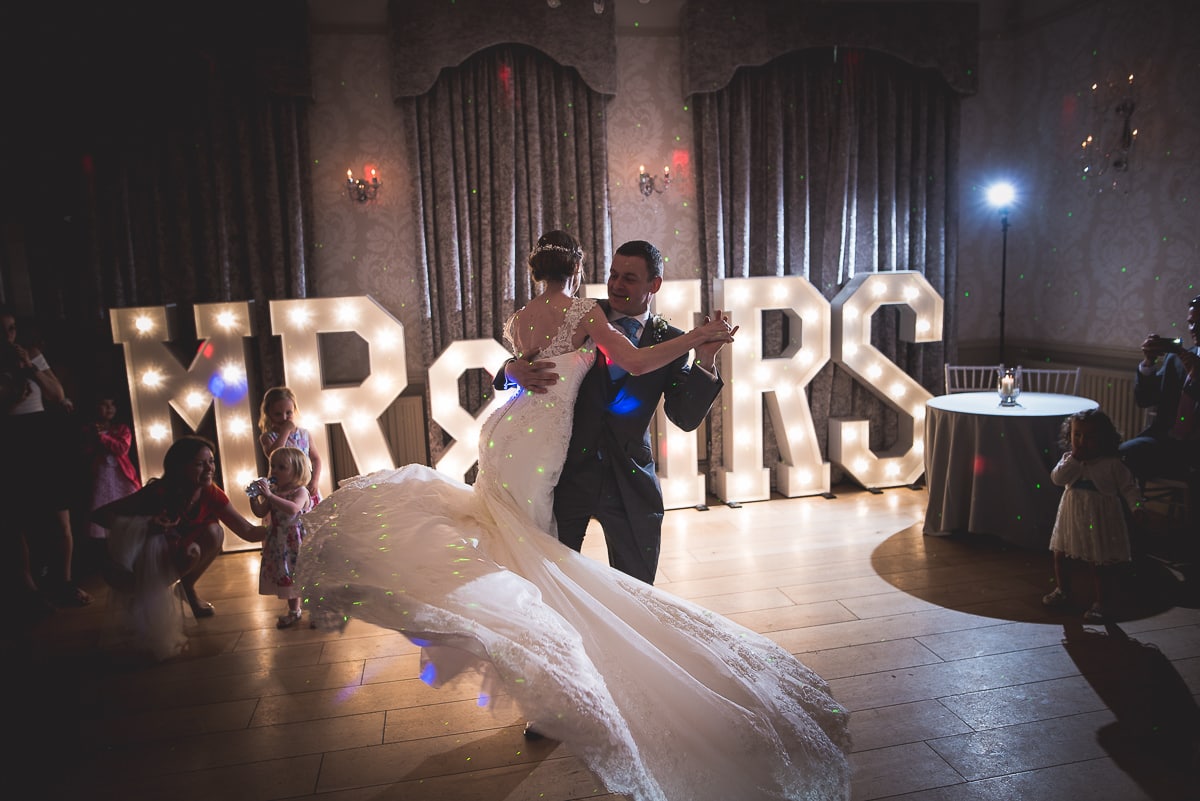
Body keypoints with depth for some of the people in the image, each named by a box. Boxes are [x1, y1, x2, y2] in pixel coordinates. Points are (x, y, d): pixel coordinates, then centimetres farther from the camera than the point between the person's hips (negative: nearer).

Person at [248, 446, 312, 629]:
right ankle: (293, 611, 32)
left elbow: (293, 508, -34)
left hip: (298, 542, -7)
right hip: (280, 543, 7)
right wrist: (254, 497, -10)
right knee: (286, 576, 16)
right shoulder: (273, 491, 6)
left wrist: (269, 495, -37)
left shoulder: (300, 491, -14)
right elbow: (260, 512, 6)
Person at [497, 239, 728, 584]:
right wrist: (515, 371, -24)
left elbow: (687, 418, -5)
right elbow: (518, 366, 0)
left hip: (630, 483, 1)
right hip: (568, 474, 0)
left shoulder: (669, 341, 1)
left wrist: (705, 362, -19)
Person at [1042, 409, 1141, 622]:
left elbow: (1129, 487, -5)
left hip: (1099, 521, -4)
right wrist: (1074, 458, -20)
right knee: (1060, 555, 14)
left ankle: (1098, 603, 17)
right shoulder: (1069, 459, 0)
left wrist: (1137, 507, -19)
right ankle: (1063, 591, 35)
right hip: (1072, 518, 4)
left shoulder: (1112, 464, -9)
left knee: (1098, 563, 4)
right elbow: (1057, 478, -16)